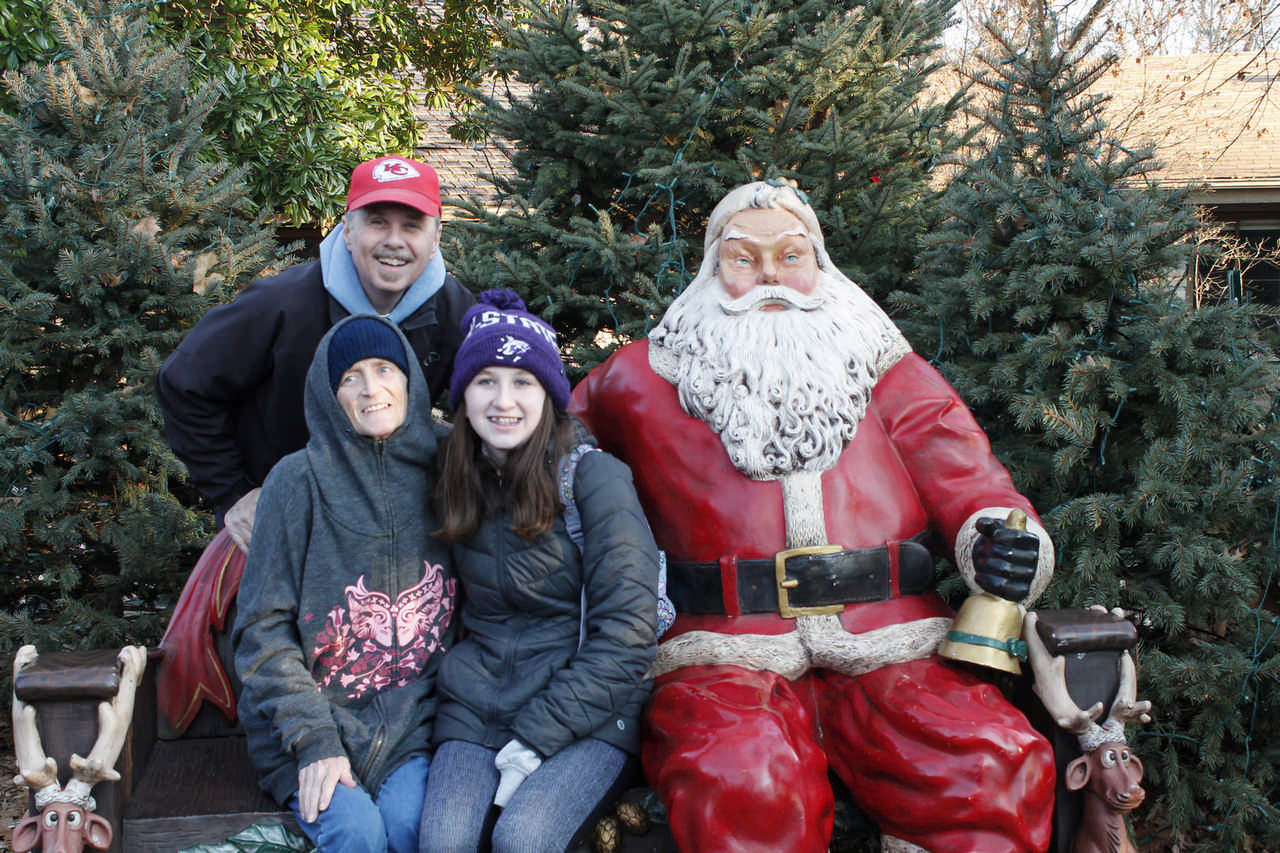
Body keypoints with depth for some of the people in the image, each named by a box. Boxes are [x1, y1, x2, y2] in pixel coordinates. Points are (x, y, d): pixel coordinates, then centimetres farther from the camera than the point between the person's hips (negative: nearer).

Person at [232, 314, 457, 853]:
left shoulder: (439, 478, 4)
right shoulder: (299, 480, -5)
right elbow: (263, 627, -5)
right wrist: (313, 739, -12)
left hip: (409, 726, 2)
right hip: (307, 720, -2)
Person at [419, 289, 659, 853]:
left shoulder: (594, 477, -8)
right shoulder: (459, 482, 8)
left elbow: (626, 631, -12)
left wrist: (537, 737, -13)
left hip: (585, 713, -3)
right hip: (478, 706, 4)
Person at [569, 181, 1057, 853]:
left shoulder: (889, 372, 17)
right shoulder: (645, 379, 14)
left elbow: (968, 482, 11)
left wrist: (1001, 543, -10)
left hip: (891, 655, 2)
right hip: (728, 658, -1)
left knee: (1005, 766, -25)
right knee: (742, 786, -35)